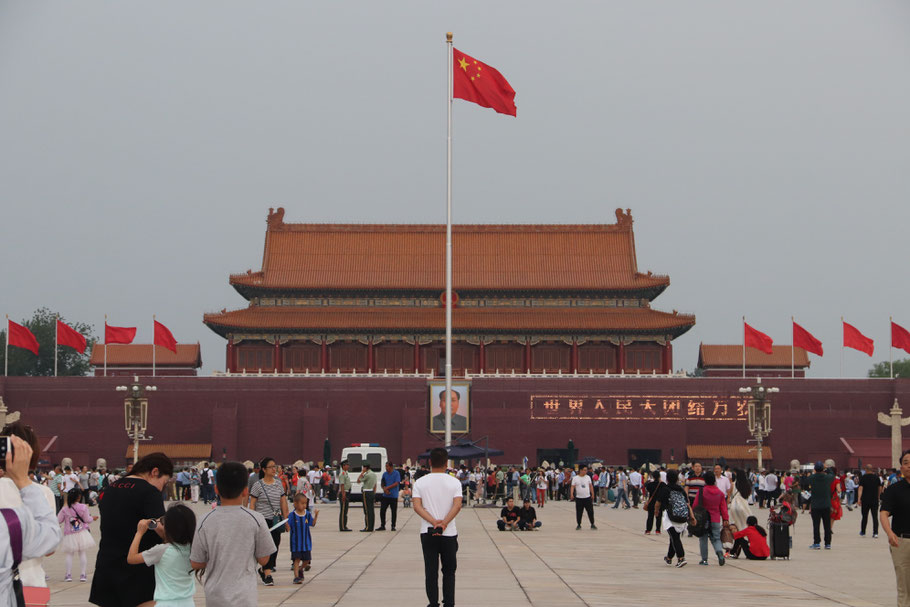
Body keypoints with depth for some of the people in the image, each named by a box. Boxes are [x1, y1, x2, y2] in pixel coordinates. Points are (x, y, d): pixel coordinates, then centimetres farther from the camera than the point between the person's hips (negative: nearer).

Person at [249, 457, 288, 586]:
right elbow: (252, 504, -4)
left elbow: (283, 502, 13)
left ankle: (264, 570, 24)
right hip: (263, 520, -5)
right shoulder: (258, 485, -5)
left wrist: (286, 519, 9)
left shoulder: (279, 484, 9)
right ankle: (267, 575, -5)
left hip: (276, 520, 5)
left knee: (275, 547, 4)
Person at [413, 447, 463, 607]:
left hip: (427, 533, 0)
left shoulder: (420, 482, 0)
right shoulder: (454, 482, -3)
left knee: (431, 571, 6)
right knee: (449, 571, 12)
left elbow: (417, 506, -10)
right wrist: (444, 523, -19)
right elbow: (457, 505, -15)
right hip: (449, 533, 0)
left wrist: (434, 522, -16)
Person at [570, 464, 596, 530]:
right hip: (579, 498, -2)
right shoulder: (575, 478, -2)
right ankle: (578, 525, 15)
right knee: (579, 512, 3)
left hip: (587, 497, 2)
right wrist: (571, 494, -19)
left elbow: (591, 486, 13)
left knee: (590, 511, -1)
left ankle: (592, 524, 10)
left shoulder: (588, 477, 6)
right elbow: (572, 487, -5)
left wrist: (592, 494, 10)